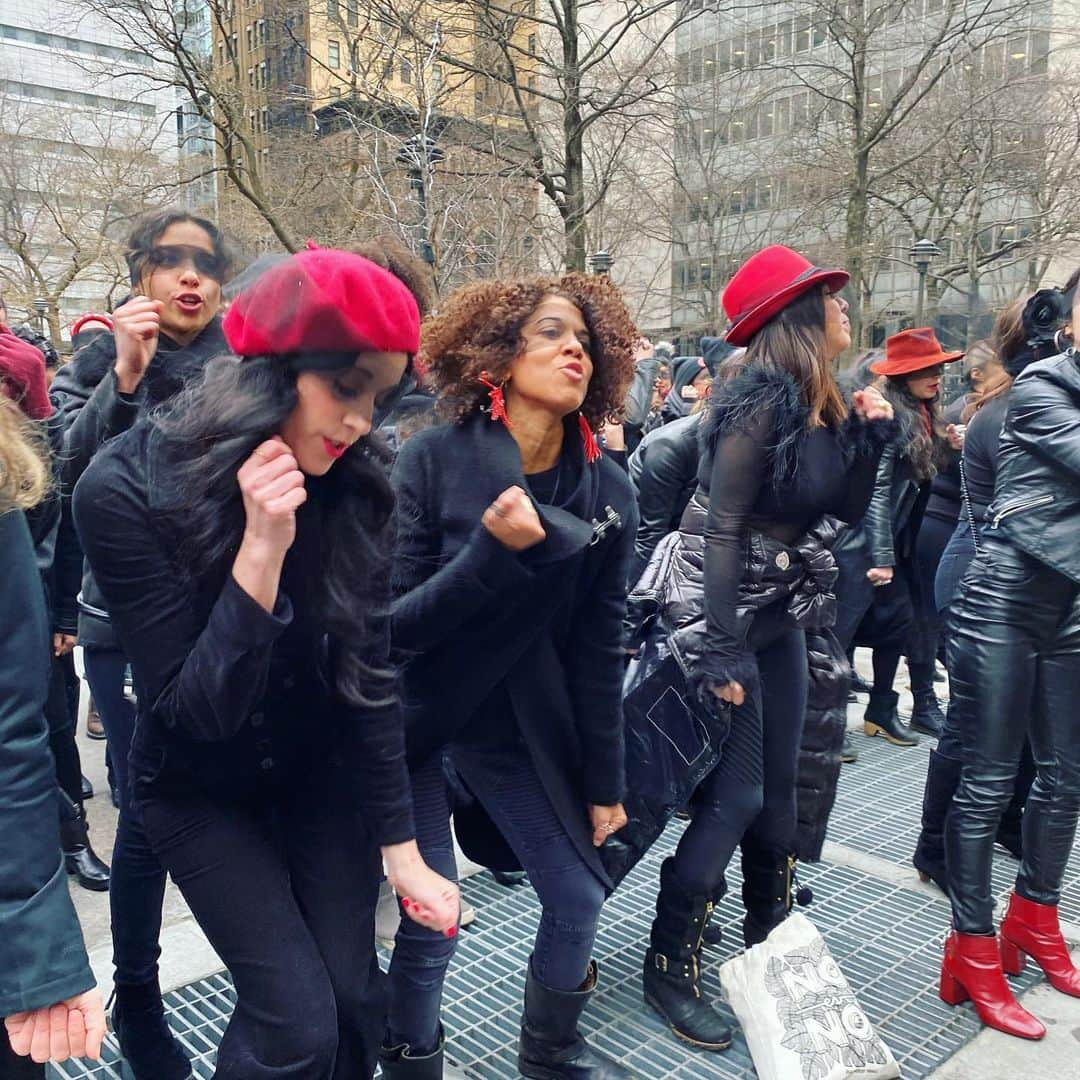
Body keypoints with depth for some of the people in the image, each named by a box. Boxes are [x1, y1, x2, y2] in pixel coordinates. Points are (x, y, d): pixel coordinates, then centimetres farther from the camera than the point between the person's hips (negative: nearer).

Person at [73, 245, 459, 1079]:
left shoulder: (353, 487, -17)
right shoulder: (127, 490, -26)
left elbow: (370, 678, -12)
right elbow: (193, 712, -26)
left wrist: (403, 850, -12)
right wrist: (261, 548, -37)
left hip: (321, 776, 3)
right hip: (199, 790, -2)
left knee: (355, 1003, 5)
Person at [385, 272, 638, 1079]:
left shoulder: (607, 492, -8)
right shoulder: (432, 461, -18)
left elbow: (598, 648, -1)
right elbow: (394, 624, -20)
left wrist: (604, 783, 3)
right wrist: (493, 550, -33)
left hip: (519, 719, 4)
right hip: (412, 715, -3)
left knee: (579, 898, 9)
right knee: (431, 916, 2)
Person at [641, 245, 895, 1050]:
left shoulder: (823, 403, 7)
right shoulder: (761, 400, -19)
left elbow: (848, 509, 13)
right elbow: (721, 529, -23)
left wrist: (871, 434, -2)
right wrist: (721, 651, -26)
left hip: (781, 615, 9)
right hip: (726, 612, -8)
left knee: (779, 787, 16)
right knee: (734, 795, -5)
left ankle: (770, 940, 34)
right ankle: (671, 968, 10)